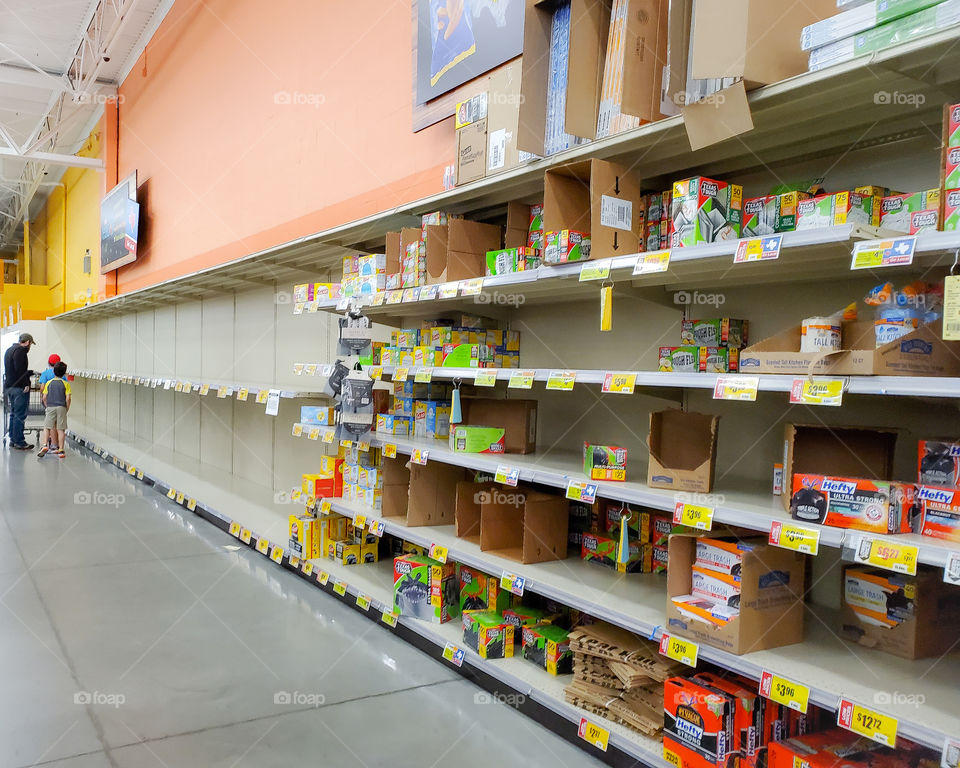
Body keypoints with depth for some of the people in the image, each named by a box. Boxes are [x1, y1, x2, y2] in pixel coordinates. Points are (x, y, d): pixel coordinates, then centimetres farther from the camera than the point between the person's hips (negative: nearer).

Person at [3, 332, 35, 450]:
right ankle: (19, 442, -6)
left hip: (9, 386, 10)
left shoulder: (9, 350, 20)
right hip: (19, 387, -10)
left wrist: (31, 372, 29)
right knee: (20, 415, -7)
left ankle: (13, 440, 19)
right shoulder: (20, 351, -12)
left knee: (13, 413, 16)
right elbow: (20, 370, -21)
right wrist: (26, 384, -20)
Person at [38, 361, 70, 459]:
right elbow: (68, 398, -6)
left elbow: (44, 397, 2)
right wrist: (67, 409, 6)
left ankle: (44, 445, -15)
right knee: (61, 429, 1)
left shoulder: (49, 383, 6)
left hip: (50, 407, 1)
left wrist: (47, 407, 15)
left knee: (47, 428, 3)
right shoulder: (66, 384, 1)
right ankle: (60, 450, 2)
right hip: (61, 408, -1)